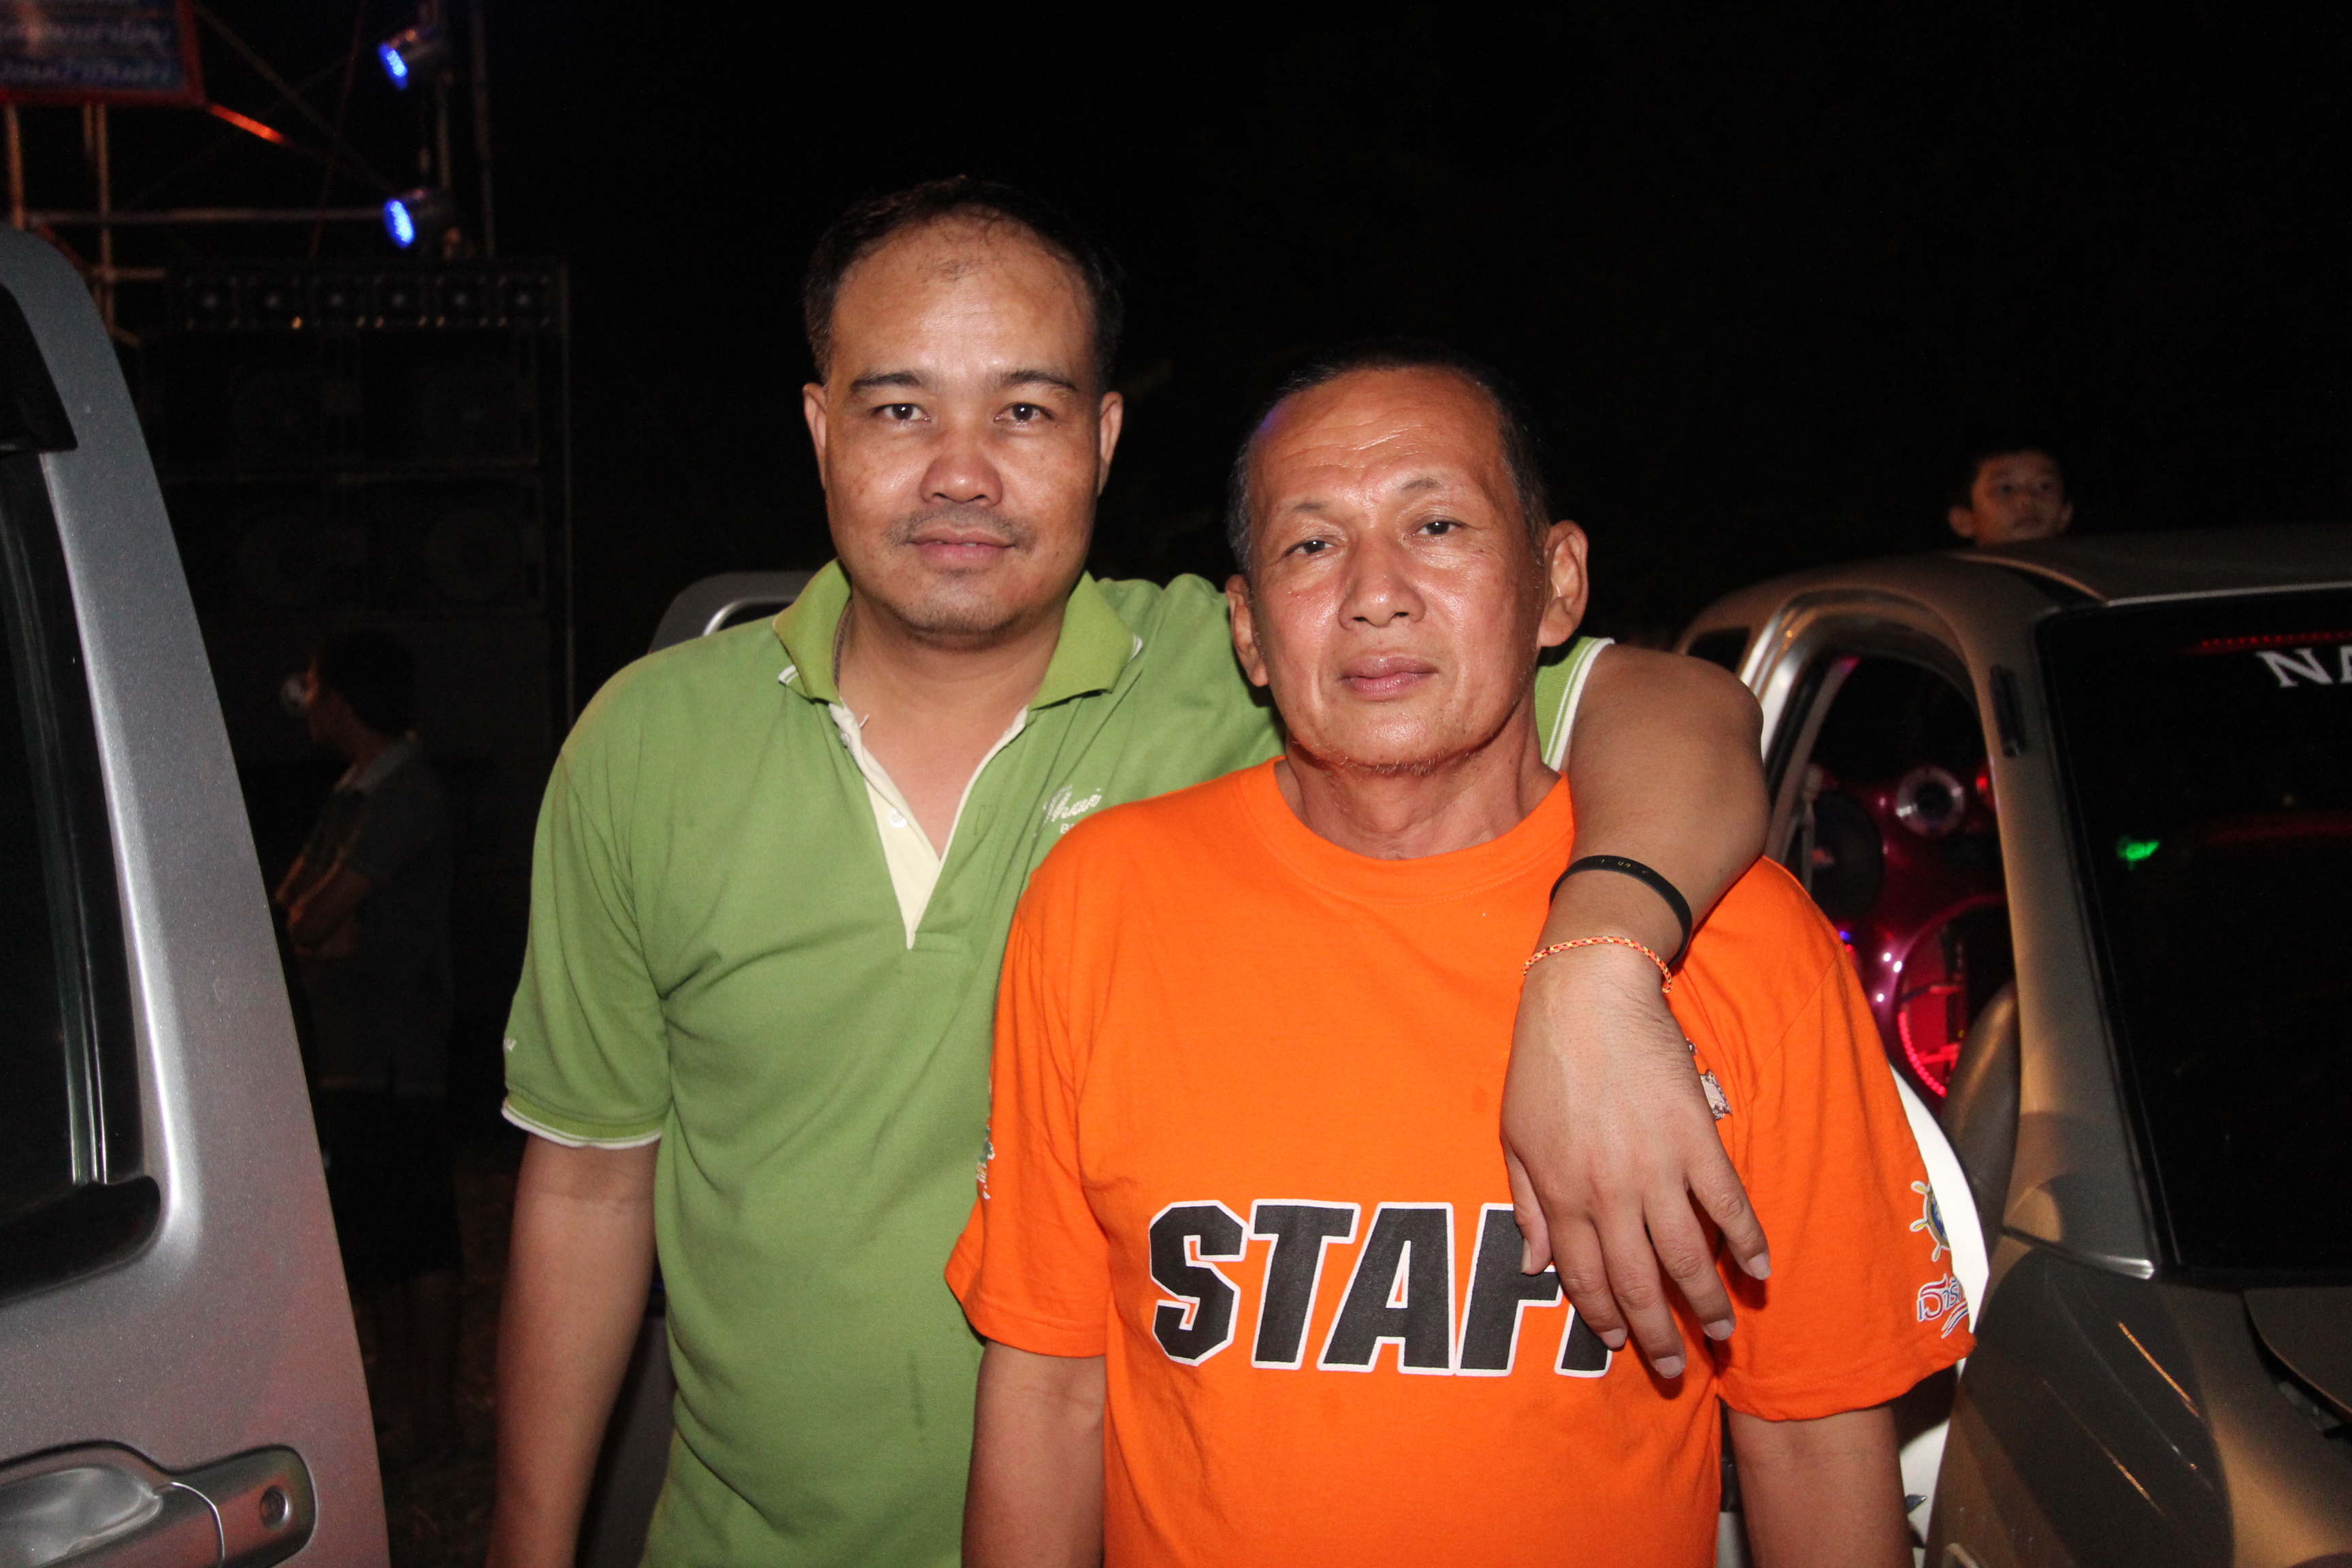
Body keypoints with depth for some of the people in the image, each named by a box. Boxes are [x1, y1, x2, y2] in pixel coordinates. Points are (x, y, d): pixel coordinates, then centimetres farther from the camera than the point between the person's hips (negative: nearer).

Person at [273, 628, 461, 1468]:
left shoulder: (404, 796, -17)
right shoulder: (356, 792, 16)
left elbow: (316, 917, -21)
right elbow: (293, 899, 14)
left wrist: (311, 914, 0)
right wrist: (323, 922, -6)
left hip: (397, 1053, -10)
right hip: (348, 1046, 10)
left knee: (415, 1232, -4)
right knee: (363, 1223, 17)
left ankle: (433, 1408, 3)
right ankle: (394, 1375, 29)